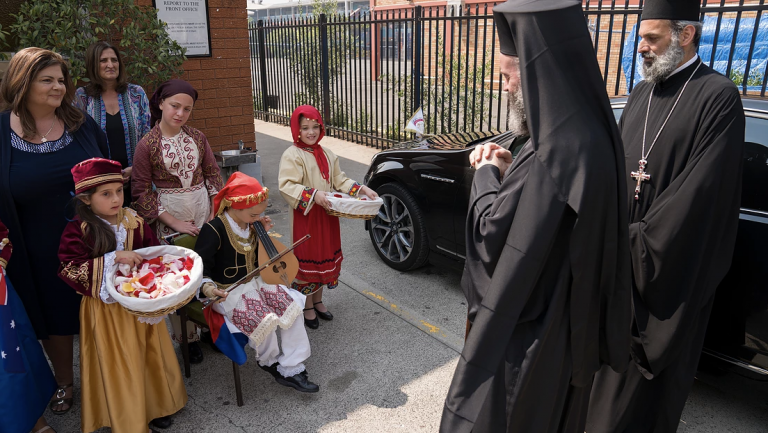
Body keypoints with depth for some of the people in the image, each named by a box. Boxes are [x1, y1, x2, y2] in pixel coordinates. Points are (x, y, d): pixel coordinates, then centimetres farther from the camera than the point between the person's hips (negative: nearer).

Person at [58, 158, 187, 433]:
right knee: (117, 365, 8)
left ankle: (155, 405, 37)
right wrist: (113, 259, -27)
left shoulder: (134, 223, -2)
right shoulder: (78, 231, -12)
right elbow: (69, 270, -19)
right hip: (105, 310, -4)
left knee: (149, 355, 16)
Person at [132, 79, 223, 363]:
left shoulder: (197, 138, 2)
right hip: (170, 215, -3)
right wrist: (175, 223, -10)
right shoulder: (147, 145, -7)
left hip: (203, 210, 3)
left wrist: (215, 212, -2)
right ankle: (186, 336, 17)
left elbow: (213, 174, 9)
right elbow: (141, 192, -6)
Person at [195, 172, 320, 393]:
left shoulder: (249, 224, 3)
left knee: (292, 308, -10)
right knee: (264, 320, -28)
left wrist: (261, 232, 0)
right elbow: (201, 266, -17)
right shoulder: (213, 230, -20)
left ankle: (292, 369, 0)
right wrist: (206, 286, -37)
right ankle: (269, 360, 8)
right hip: (228, 291, -7)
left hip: (255, 282, 7)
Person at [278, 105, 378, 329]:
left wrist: (362, 189, -2)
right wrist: (313, 195, -34)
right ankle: (307, 307, 21)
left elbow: (340, 180, 12)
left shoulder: (327, 155, 10)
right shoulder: (292, 155, -12)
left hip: (327, 216, 7)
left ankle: (318, 301, 34)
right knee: (307, 259, 3)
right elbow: (286, 186, -22)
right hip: (305, 218, -6)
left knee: (325, 257, 16)